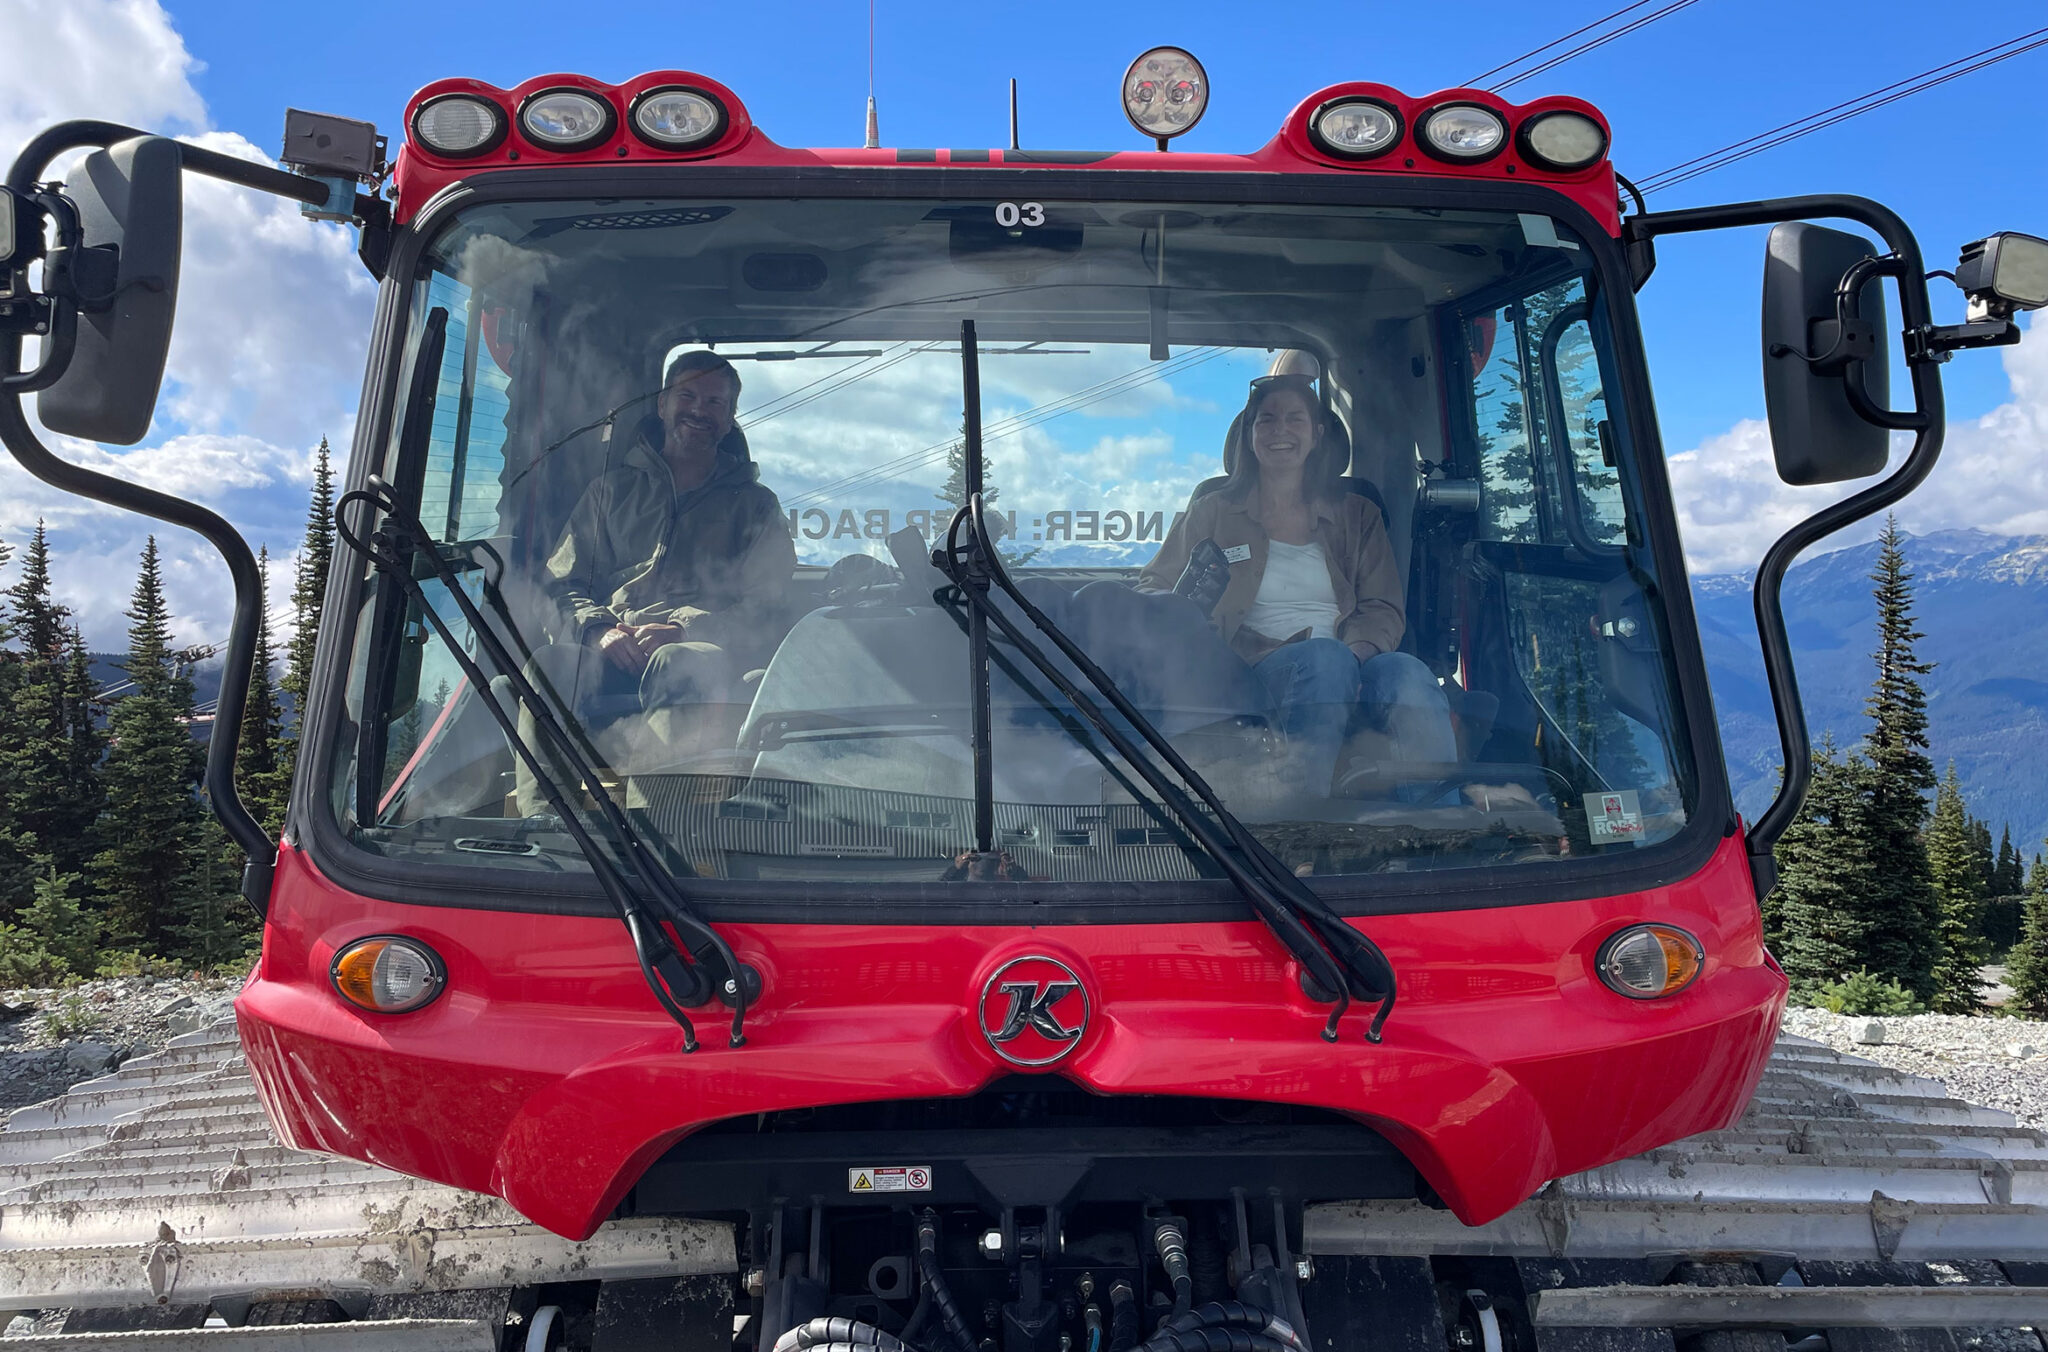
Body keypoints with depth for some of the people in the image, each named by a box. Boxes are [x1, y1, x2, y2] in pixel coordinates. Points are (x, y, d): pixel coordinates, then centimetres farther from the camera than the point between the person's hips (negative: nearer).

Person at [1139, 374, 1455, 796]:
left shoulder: (1357, 515, 23)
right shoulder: (1213, 514, 20)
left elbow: (1384, 611, 11)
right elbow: (1151, 588, 18)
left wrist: (1351, 655, -14)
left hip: (1355, 665, 2)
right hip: (1259, 668, -2)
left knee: (1408, 674, -35)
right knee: (1324, 655, -38)